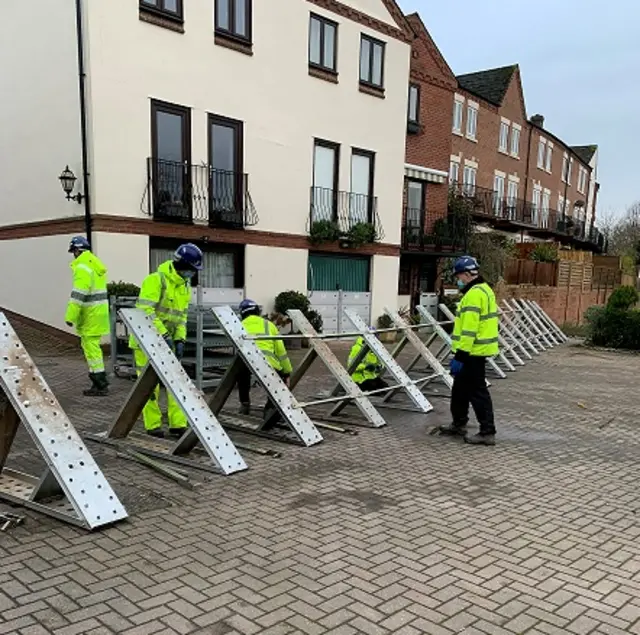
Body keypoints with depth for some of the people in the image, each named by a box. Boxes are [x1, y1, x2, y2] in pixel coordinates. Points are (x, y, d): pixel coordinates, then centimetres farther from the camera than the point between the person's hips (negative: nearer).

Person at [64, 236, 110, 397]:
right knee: (91, 346, 18)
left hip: (91, 314, -10)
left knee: (91, 347, -5)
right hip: (99, 310, 10)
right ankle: (99, 381, 25)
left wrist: (70, 316, -18)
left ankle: (101, 386, -1)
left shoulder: (82, 268, -16)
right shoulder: (95, 263, 16)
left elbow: (78, 295, -21)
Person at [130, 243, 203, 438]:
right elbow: (145, 311, -26)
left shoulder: (185, 286, 7)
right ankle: (153, 426, 12)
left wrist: (180, 339, -1)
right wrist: (164, 335, -27)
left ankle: (178, 424, 9)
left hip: (166, 341, 7)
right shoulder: (156, 280, -19)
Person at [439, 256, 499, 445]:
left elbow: (469, 329, -25)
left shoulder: (474, 294, -19)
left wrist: (460, 355, -24)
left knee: (477, 391, -3)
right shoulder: (483, 290, 15)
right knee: (460, 388, 19)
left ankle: (487, 432, 3)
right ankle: (458, 424, 30)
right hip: (476, 350, 11)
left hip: (473, 352, -11)